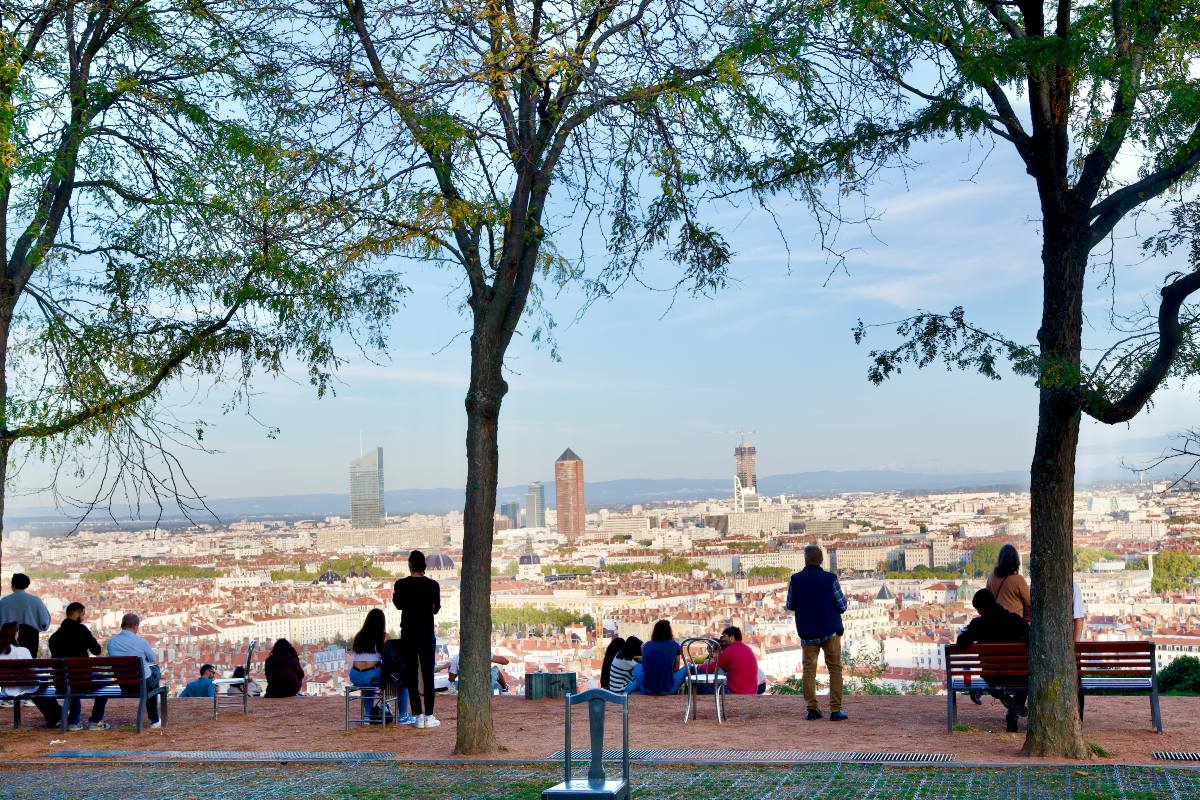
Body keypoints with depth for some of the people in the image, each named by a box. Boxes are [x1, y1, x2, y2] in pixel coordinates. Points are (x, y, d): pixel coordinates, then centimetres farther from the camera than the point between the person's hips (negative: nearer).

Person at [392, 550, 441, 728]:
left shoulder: (401, 584, -7)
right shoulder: (432, 585, -7)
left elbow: (398, 604, 9)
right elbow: (435, 608, 1)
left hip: (408, 635, 0)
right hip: (427, 635, 0)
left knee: (411, 676, 6)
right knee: (428, 676, 5)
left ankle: (418, 716, 3)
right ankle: (429, 716, 3)